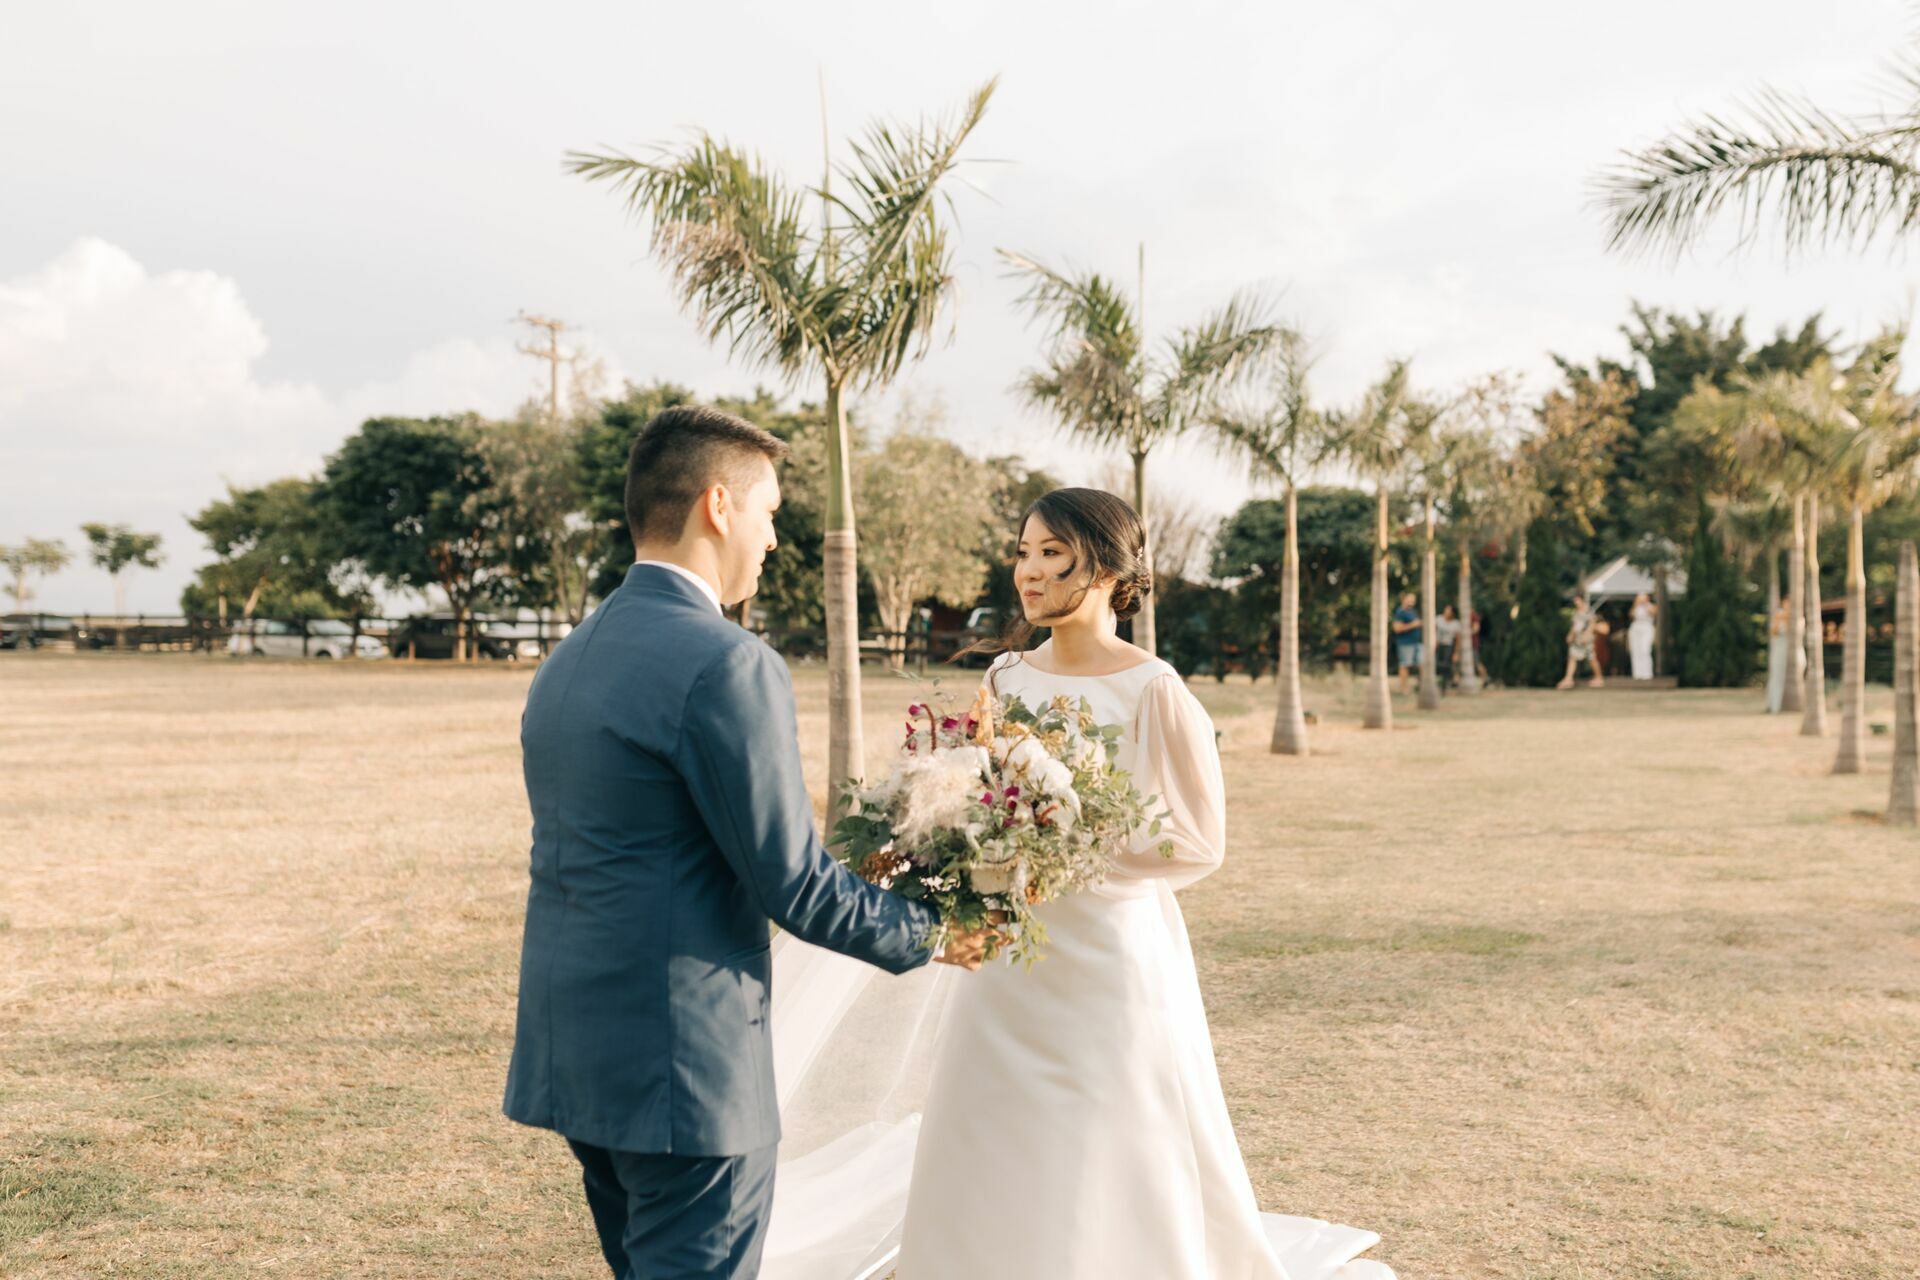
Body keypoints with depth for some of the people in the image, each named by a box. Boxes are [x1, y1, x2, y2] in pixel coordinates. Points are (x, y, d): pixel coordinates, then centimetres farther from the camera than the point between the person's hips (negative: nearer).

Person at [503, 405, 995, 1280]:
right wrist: (925, 935, 0)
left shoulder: (567, 660, 9)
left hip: (573, 1047, 9)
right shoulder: (725, 665, -18)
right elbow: (794, 885, -16)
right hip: (681, 1061, -9)